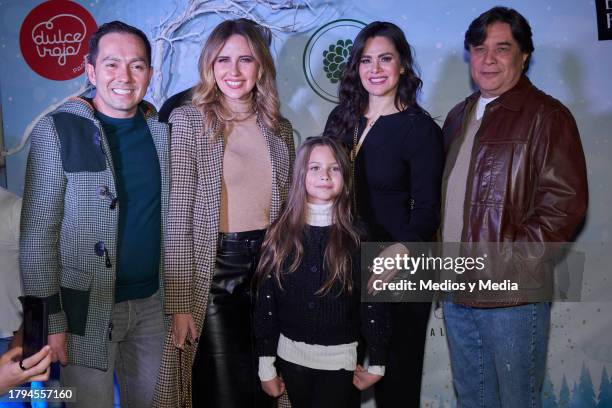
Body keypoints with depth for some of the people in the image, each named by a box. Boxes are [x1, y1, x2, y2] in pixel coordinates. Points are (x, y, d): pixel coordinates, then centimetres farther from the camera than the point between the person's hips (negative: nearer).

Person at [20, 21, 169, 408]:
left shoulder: (162, 129, 2)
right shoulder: (57, 130, -10)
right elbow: (38, 234, -10)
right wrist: (49, 319, -12)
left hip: (152, 303, 4)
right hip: (87, 308, -4)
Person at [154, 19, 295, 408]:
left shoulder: (280, 128, 7)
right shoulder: (187, 121, -7)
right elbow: (177, 217, -11)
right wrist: (180, 302, -13)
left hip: (269, 266, 5)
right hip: (213, 268, -4)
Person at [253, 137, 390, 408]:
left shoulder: (359, 237, -8)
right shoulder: (280, 235, -4)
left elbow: (374, 302, -5)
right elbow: (265, 302, -2)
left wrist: (377, 363, -2)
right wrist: (266, 365, -1)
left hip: (339, 359, -2)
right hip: (291, 355, 2)